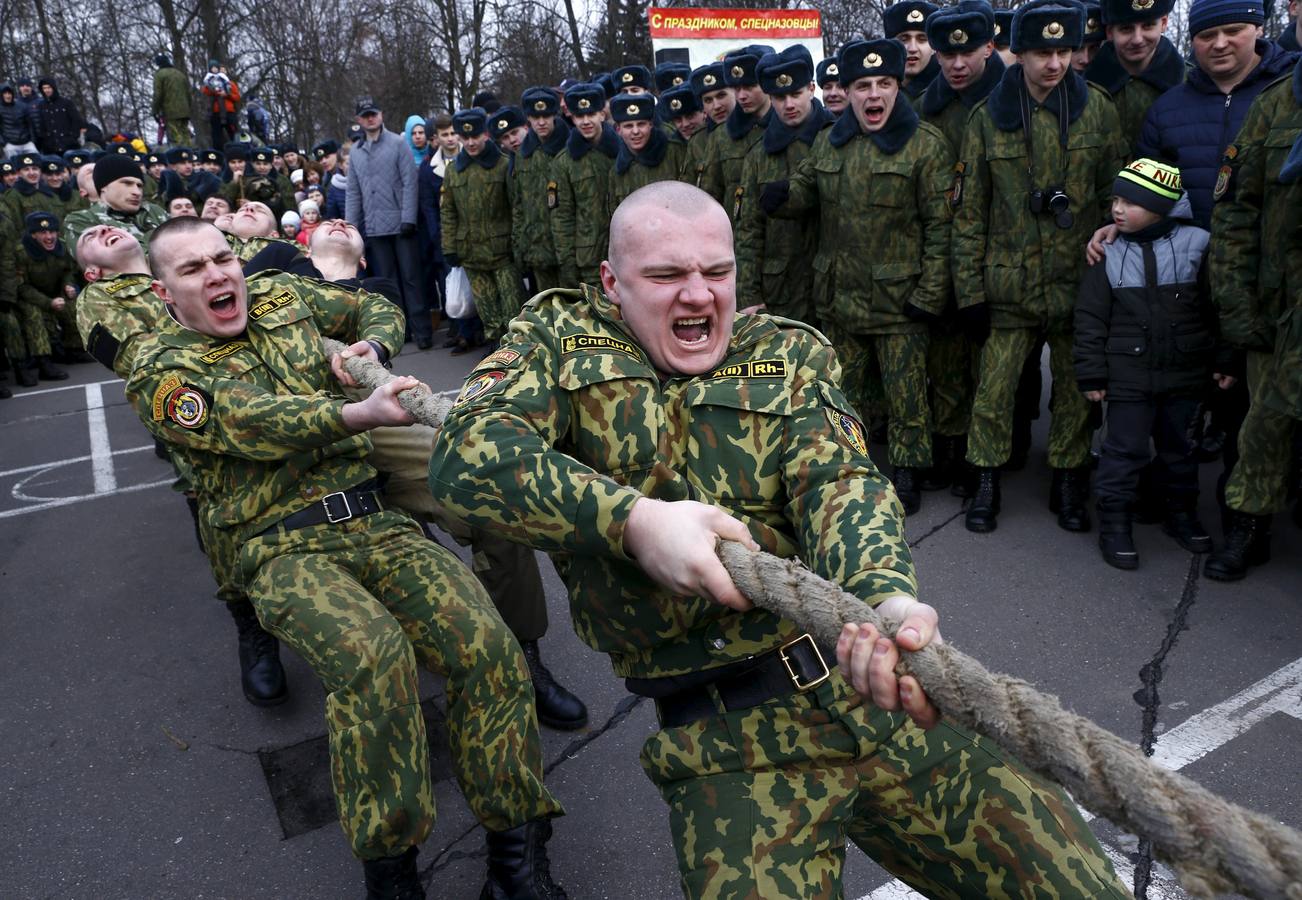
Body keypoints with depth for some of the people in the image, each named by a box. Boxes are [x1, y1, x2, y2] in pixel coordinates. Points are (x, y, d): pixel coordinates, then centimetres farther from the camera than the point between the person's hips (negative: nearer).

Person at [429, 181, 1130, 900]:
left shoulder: (791, 354, 10)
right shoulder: (560, 336, 6)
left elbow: (840, 481, -7)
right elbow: (467, 454, -11)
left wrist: (889, 597, -29)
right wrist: (633, 519, -23)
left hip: (874, 687, 3)